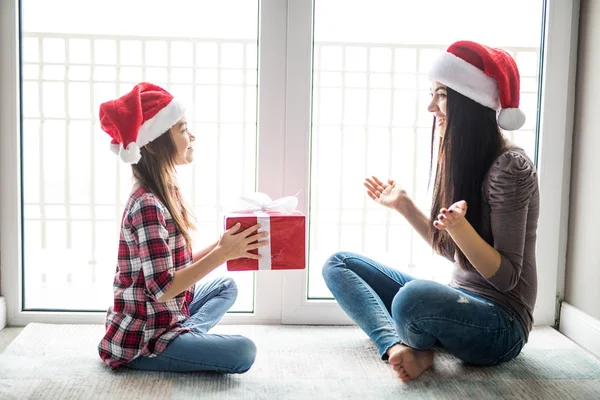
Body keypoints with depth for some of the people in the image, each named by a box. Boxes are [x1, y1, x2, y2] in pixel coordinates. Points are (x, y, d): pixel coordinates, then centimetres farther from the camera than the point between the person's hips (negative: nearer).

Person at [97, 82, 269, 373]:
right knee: (243, 352, -19)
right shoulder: (148, 206, -23)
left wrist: (222, 246, 0)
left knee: (226, 287, 23)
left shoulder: (166, 194, 6)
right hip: (140, 340, -10)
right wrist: (222, 254, -23)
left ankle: (189, 337, 2)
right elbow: (163, 288, -25)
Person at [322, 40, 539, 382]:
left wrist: (460, 227, -35)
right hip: (460, 302, 9)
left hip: (500, 323, -9)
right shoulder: (462, 160, 7)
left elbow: (506, 276, -19)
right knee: (338, 264, 5)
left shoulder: (510, 167, -19)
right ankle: (397, 345, -20)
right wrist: (405, 206, 9)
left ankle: (416, 345, -5)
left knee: (413, 298, -40)